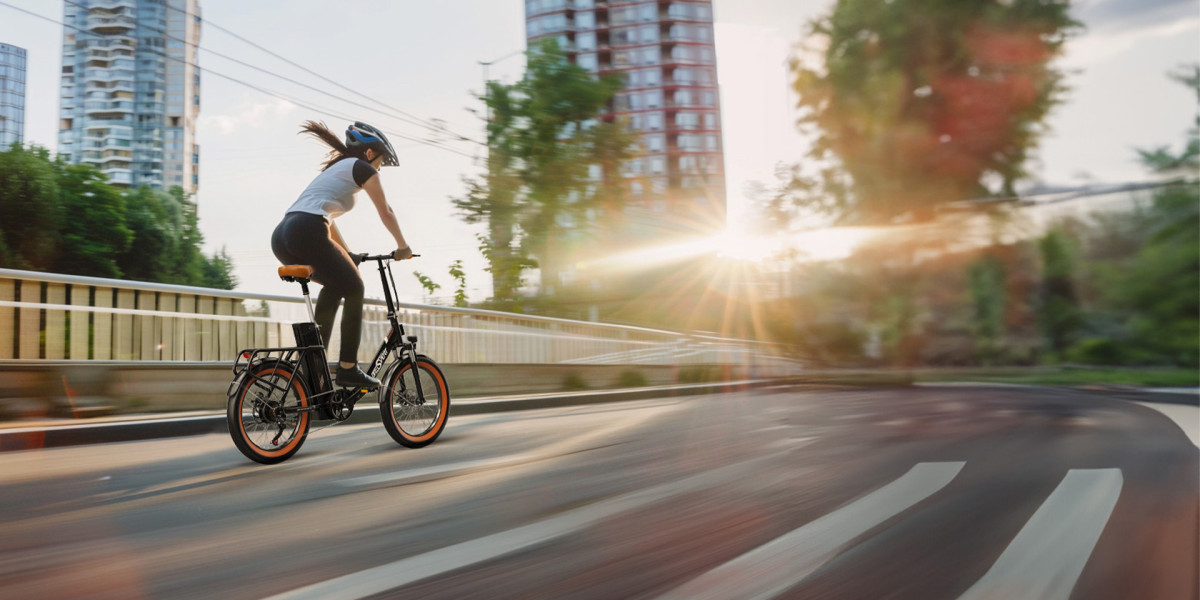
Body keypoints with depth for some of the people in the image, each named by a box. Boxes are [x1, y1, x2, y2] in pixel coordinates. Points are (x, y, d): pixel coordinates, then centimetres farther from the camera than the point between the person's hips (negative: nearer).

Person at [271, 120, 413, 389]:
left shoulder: (334, 169, 35)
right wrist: (403, 247, 22)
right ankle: (348, 370, 3)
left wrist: (348, 255, 45)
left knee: (335, 285, 25)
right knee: (354, 290, 5)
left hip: (280, 238, 8)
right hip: (307, 232, -8)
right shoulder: (361, 167, 11)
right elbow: (385, 212, 11)